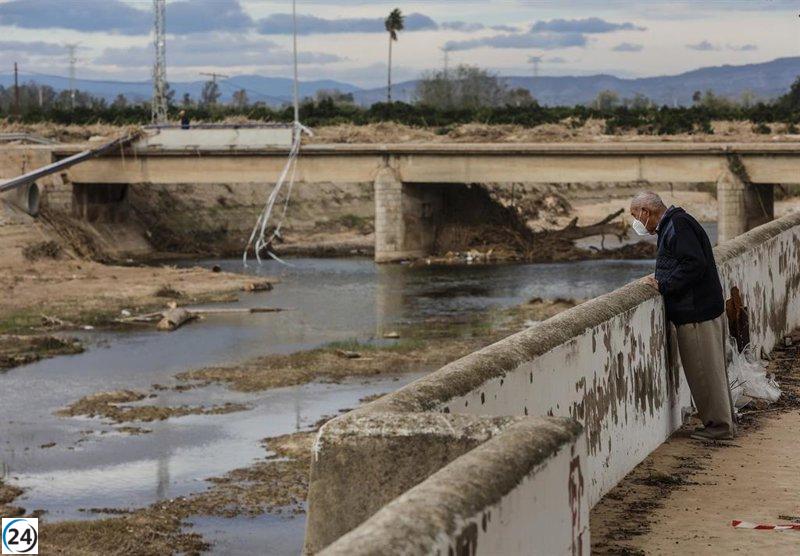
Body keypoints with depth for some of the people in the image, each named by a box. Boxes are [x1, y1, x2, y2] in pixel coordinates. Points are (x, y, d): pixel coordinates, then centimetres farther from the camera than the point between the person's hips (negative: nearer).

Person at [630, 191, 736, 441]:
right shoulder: (671, 225, 17)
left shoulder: (678, 225, -16)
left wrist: (663, 285, -18)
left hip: (697, 313, -10)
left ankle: (719, 425, 5)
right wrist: (659, 280, 9)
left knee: (704, 370, -2)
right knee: (711, 370, 16)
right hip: (703, 307, 10)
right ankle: (723, 422, 23)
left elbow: (694, 264, -24)